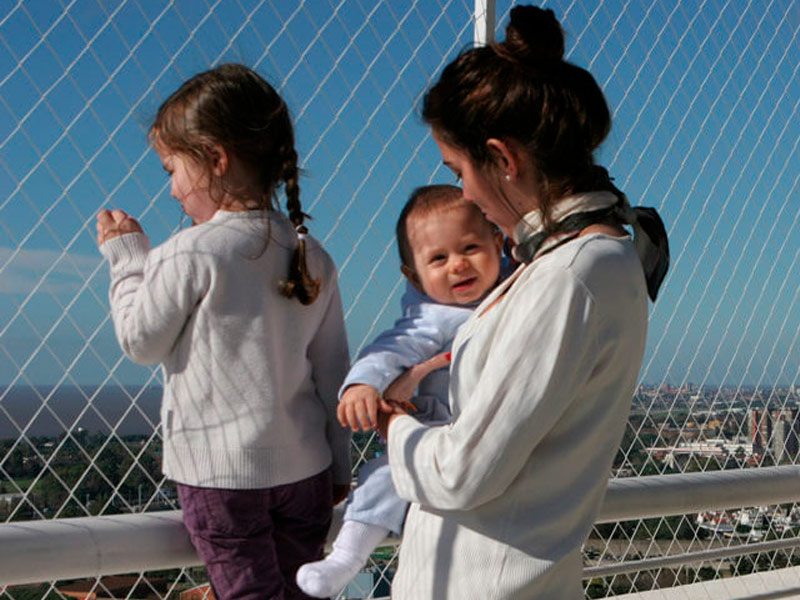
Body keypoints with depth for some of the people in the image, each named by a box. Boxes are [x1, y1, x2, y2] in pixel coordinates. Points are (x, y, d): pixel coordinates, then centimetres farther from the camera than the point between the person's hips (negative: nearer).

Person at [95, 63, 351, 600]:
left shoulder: (190, 254, -16)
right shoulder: (314, 257, 2)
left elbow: (141, 341, -4)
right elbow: (333, 369, 7)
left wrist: (127, 256, 8)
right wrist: (339, 467, 16)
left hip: (220, 472, -5)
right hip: (305, 467, 5)